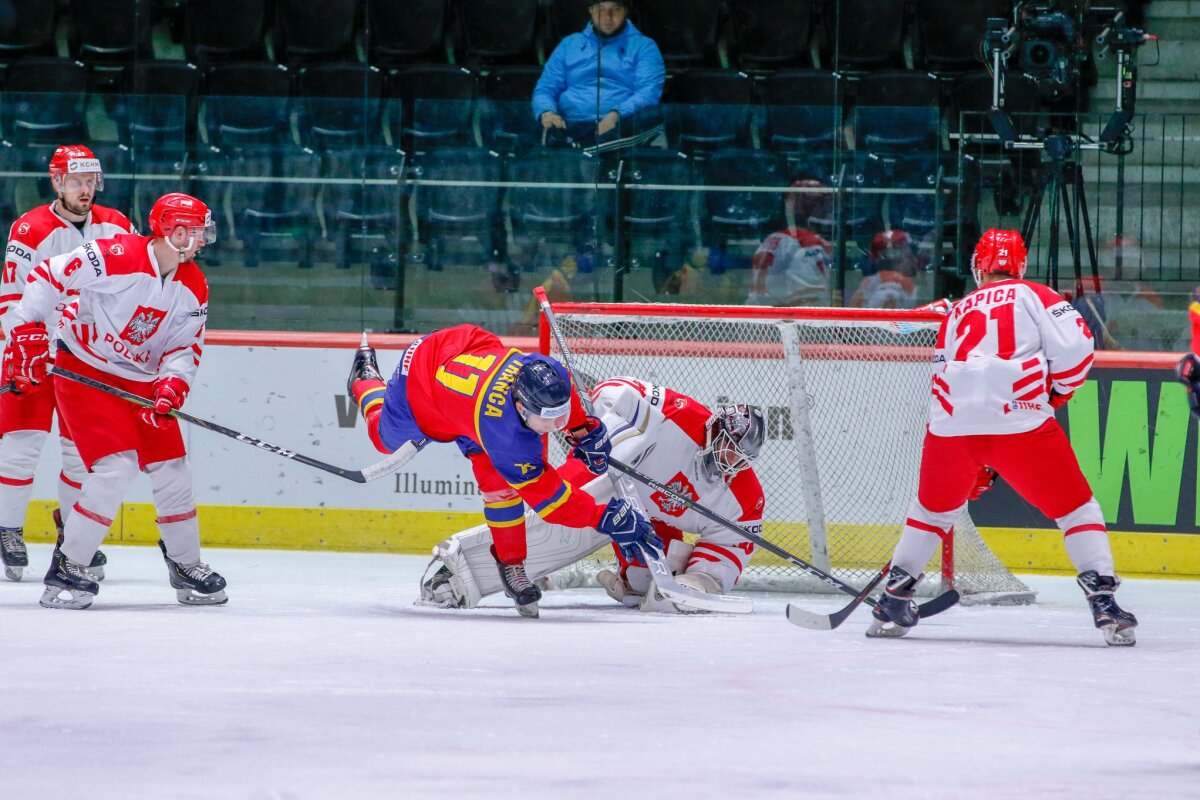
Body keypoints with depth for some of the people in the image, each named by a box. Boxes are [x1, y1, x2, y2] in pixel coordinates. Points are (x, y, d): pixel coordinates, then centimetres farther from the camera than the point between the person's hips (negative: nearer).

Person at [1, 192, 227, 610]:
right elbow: (45, 278, -19)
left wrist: (171, 386, -18)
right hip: (84, 370, -7)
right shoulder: (116, 257, -21)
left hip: (142, 381, 7)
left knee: (172, 470, 6)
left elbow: (186, 348, 2)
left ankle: (187, 566, 25)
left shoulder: (193, 288, 0)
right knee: (116, 468, -20)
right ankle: (67, 569, -12)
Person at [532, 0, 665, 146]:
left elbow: (648, 93, -3)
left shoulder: (644, 47, 12)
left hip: (618, 128, -1)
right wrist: (547, 113, -7)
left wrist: (616, 115, -24)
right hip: (570, 127, 1)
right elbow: (545, 89, 20)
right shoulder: (569, 45, 23)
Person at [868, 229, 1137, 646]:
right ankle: (1103, 601, -5)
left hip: (951, 423, 4)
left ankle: (894, 597, 27)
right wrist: (1055, 394, 16)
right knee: (1075, 507, 8)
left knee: (933, 509, 27)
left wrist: (978, 469, 34)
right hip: (1019, 420, -4)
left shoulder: (958, 312, 28)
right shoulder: (1035, 297, 13)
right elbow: (1075, 347, -3)